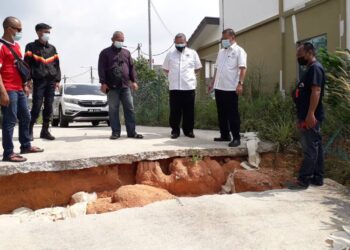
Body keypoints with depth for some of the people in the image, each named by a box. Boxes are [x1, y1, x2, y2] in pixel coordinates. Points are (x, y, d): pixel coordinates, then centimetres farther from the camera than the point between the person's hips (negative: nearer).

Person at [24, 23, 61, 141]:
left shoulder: (52, 48, 17)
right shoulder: (31, 47, 5)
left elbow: (56, 65, 16)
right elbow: (27, 64, -1)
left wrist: (57, 80, 7)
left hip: (51, 81, 4)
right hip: (38, 81, -4)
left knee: (49, 107, 3)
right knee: (37, 106, -9)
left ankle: (45, 131, 10)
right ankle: (29, 130, 4)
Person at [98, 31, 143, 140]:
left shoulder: (126, 52, 18)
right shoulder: (105, 53, 6)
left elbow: (131, 67, 15)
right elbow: (102, 69, -1)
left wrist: (133, 81, 5)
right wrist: (103, 83, -10)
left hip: (125, 86, 3)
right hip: (112, 87, -3)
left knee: (129, 109, 0)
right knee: (113, 110, 0)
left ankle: (131, 132, 4)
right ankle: (115, 132, 8)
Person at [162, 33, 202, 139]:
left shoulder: (193, 53, 6)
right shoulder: (170, 54, 8)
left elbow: (197, 68, 14)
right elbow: (165, 69, 17)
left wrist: (189, 75, 11)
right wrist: (173, 76, 10)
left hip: (189, 87, 0)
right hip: (174, 87, 0)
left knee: (189, 111, 6)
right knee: (175, 111, 3)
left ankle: (188, 130, 17)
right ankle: (175, 130, 14)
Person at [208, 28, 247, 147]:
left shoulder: (239, 51, -4)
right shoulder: (221, 52, 19)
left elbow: (243, 68, -14)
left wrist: (240, 83, -25)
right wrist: (213, 83, 21)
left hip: (231, 88, -7)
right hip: (219, 87, 7)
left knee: (232, 114, -4)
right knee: (221, 113, 12)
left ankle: (236, 138, 3)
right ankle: (225, 135, 22)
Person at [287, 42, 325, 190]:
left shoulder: (315, 68, -13)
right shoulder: (310, 69, 19)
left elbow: (316, 92, -23)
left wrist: (310, 114, -28)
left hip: (311, 117, -10)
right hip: (308, 117, 10)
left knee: (310, 149, -6)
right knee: (315, 147, 12)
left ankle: (303, 180, -2)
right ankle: (317, 178, 20)